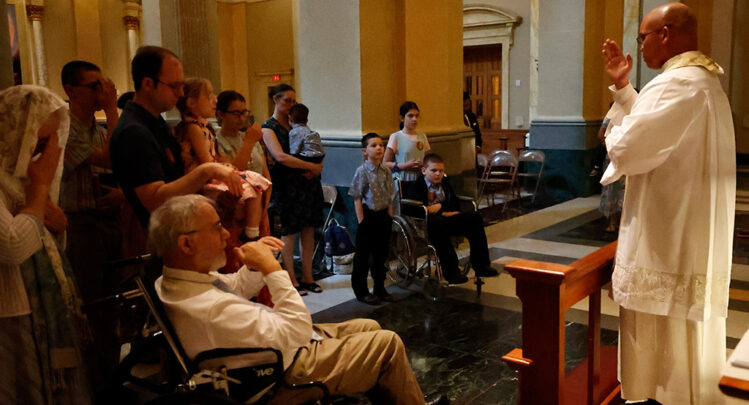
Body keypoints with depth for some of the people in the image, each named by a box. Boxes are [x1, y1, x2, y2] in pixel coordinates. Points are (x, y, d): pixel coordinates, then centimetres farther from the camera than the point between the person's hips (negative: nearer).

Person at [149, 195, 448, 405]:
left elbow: (236, 289, 13)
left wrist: (255, 265, -6)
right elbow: (297, 330, -32)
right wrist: (271, 267, -28)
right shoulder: (210, 309, -38)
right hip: (290, 369, -10)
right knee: (388, 343, -2)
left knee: (369, 327, 18)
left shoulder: (173, 280, -6)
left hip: (283, 344, 10)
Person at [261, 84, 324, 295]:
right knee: (289, 232, 1)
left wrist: (316, 169, -8)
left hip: (307, 182, 6)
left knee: (308, 230, 7)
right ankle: (292, 280, 12)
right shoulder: (268, 127, -4)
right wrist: (312, 166, -18)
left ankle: (308, 277, 17)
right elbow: (280, 157, -19)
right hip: (286, 184, -6)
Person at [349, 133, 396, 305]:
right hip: (368, 215, -6)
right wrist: (361, 220, -14)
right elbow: (357, 198, -11)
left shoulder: (386, 171, 5)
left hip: (383, 215, 6)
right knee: (363, 255, 3)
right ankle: (361, 291, 13)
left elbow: (389, 196, 12)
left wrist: (389, 216, 7)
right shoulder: (362, 171, -11)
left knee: (381, 252, 13)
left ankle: (380, 288, 26)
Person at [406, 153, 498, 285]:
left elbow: (456, 206, 17)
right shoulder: (416, 187, 3)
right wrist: (443, 213, -13)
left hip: (446, 219, 6)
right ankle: (450, 271, -37)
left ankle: (481, 266, -13)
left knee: (475, 218, -13)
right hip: (427, 223, -6)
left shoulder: (445, 183, 22)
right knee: (439, 224, -40)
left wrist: (440, 206, -5)